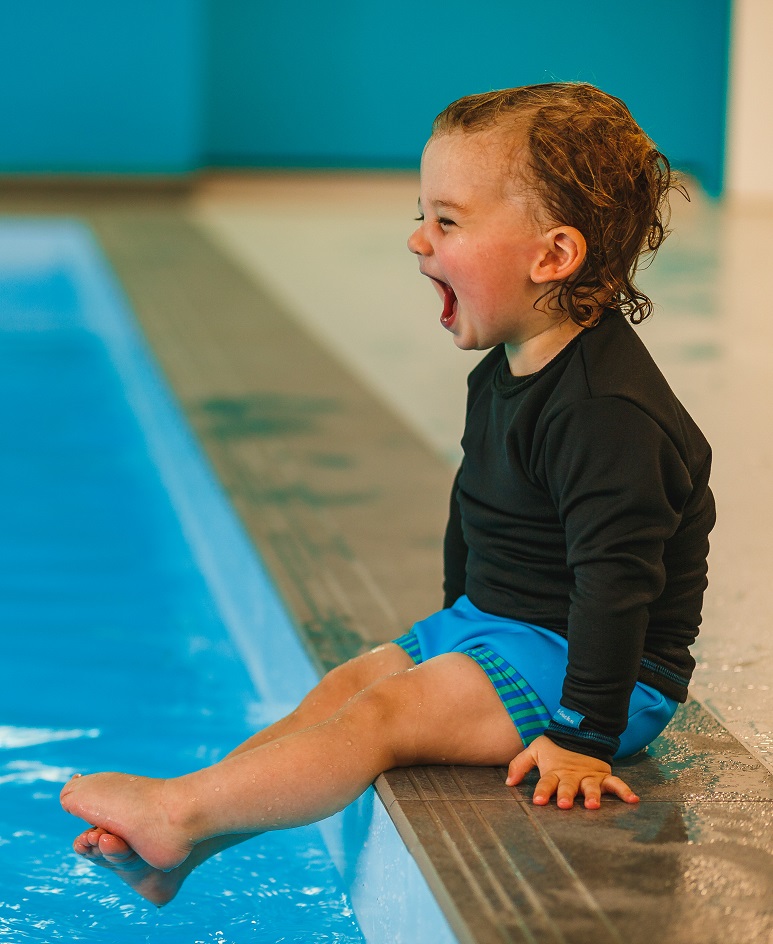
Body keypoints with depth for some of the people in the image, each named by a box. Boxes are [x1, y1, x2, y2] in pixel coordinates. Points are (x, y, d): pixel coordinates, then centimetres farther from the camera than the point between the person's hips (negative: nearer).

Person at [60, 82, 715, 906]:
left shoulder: (607, 411, -27)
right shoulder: (503, 375, 7)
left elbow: (617, 579, -30)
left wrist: (581, 737, -30)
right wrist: (461, 625, 27)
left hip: (577, 662, -10)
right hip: (496, 625, 10)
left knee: (385, 713, -19)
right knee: (344, 686, 0)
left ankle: (181, 812, -19)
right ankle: (184, 844, -7)